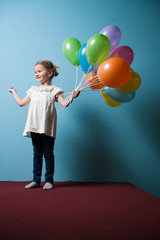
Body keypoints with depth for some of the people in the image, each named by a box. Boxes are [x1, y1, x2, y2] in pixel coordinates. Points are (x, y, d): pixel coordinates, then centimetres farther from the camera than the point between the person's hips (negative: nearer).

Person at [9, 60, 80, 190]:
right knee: (37, 153, 10)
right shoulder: (33, 90, 19)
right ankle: (36, 180, 19)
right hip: (34, 127, 5)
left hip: (47, 128, -4)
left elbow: (64, 103, -8)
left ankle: (49, 180, 13)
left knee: (48, 153, 2)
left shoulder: (53, 90, 3)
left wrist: (72, 96, -26)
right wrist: (13, 91, 38)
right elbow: (21, 103, 27)